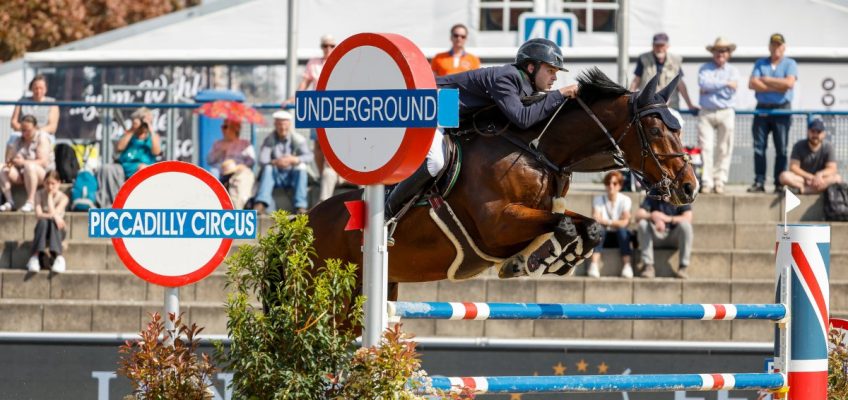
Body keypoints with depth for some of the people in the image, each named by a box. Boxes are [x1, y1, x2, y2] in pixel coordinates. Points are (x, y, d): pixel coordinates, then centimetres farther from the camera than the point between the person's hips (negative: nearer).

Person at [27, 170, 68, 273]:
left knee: (53, 222, -35)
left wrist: (50, 196, -12)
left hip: (57, 231, -1)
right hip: (42, 230, 1)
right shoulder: (40, 195, -1)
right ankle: (36, 256, -46)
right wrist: (53, 216, -30)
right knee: (43, 221, -34)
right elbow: (38, 215, -15)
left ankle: (58, 256, -49)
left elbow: (53, 212, -19)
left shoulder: (63, 197, -4)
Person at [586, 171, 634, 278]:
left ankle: (627, 266, -43)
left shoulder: (625, 200, -3)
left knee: (622, 230, -34)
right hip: (604, 235, 0)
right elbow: (596, 220, -13)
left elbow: (625, 222, -14)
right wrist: (615, 223, -26)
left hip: (620, 236, 0)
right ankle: (594, 265, -45)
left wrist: (606, 221, -19)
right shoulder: (598, 200, 0)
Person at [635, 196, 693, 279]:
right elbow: (638, 216, -12)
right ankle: (648, 266, -29)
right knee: (643, 223, -26)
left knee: (685, 225, -30)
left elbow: (688, 218, -17)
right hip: (656, 237, 1)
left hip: (674, 237, -1)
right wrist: (654, 217, -32)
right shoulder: (652, 198, 1)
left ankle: (683, 267, -26)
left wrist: (668, 219, -31)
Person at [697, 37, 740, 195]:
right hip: (706, 112, 0)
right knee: (705, 147, -7)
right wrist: (725, 84, -11)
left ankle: (720, 181, 2)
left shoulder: (733, 71, 10)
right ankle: (706, 182, -5)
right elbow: (703, 83, -11)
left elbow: (730, 92, -4)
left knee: (724, 149, -2)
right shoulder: (705, 68, 10)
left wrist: (711, 87, -6)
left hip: (726, 112, 0)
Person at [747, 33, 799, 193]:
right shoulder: (760, 63, 12)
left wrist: (767, 80, -6)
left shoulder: (790, 64, 5)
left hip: (782, 109, -2)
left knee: (781, 149, -2)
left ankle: (780, 184, -1)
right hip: (762, 109, 2)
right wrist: (776, 88, -9)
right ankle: (759, 182, 1)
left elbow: (789, 83, -13)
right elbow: (752, 84, -2)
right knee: (759, 147, -1)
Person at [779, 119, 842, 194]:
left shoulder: (828, 147, -2)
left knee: (837, 178, -31)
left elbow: (832, 169, -9)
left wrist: (820, 174, -30)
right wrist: (810, 177, -24)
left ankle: (805, 189, -38)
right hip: (802, 178, 0)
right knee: (784, 176, -30)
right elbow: (793, 167, -10)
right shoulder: (799, 146, -3)